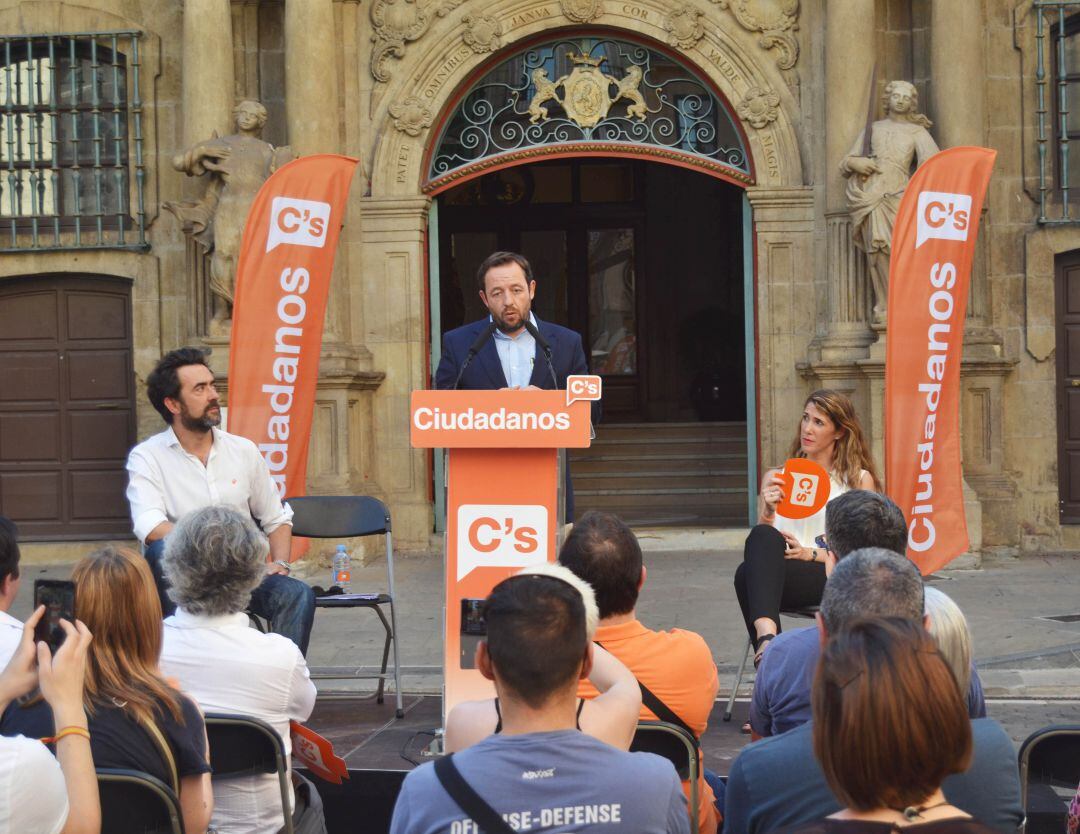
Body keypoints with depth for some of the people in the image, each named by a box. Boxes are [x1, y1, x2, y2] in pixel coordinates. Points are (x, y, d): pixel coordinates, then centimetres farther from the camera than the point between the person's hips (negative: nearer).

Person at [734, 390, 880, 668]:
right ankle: (767, 635, -54)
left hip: (830, 578, -2)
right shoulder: (776, 477, 24)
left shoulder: (859, 480, 17)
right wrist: (767, 512, -7)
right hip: (777, 575, 3)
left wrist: (810, 553, -9)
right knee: (762, 535, -37)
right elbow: (761, 540, 15)